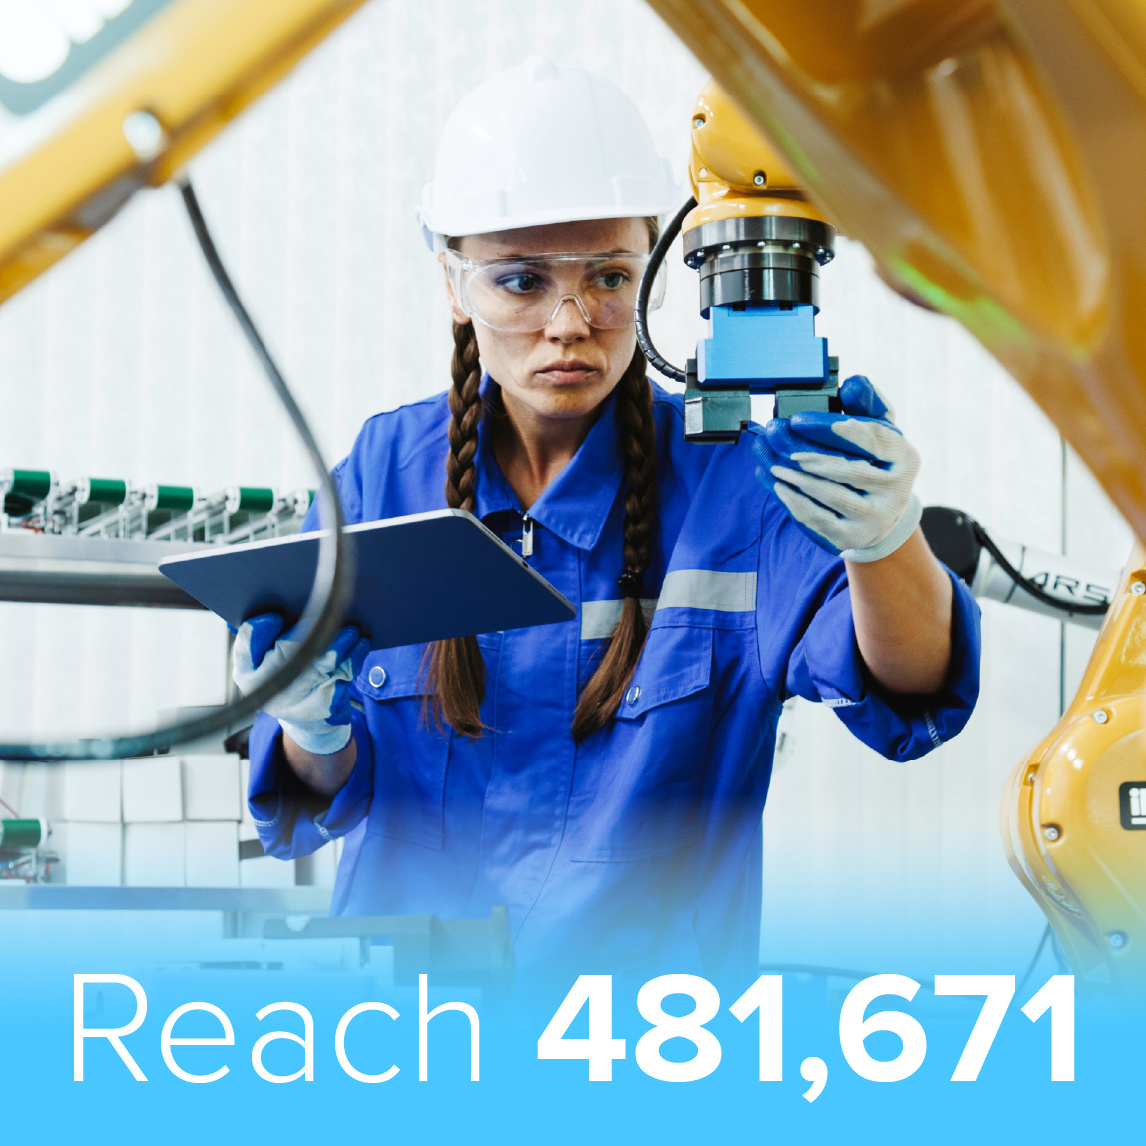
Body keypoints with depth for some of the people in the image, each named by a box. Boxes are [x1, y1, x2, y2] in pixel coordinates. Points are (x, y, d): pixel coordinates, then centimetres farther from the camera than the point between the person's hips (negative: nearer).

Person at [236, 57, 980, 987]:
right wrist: (315, 733, -14)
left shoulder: (733, 475, -3)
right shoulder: (383, 470, 5)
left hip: (657, 980, -3)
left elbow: (909, 690, -19)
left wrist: (885, 539, -39)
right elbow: (325, 801, 9)